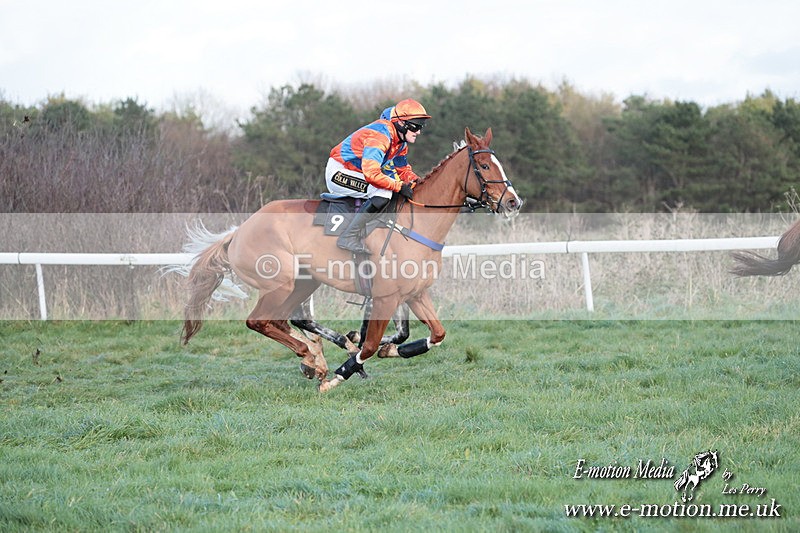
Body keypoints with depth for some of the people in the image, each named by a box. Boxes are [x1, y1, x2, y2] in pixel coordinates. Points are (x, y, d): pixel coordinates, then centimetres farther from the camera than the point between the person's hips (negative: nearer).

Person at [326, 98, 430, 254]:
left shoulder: (401, 141, 5)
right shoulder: (380, 135, -27)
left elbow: (403, 169, 17)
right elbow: (371, 173, -35)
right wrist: (399, 186, -27)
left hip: (356, 173, 11)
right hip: (338, 173, -11)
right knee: (383, 193, -27)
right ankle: (349, 237, -23)